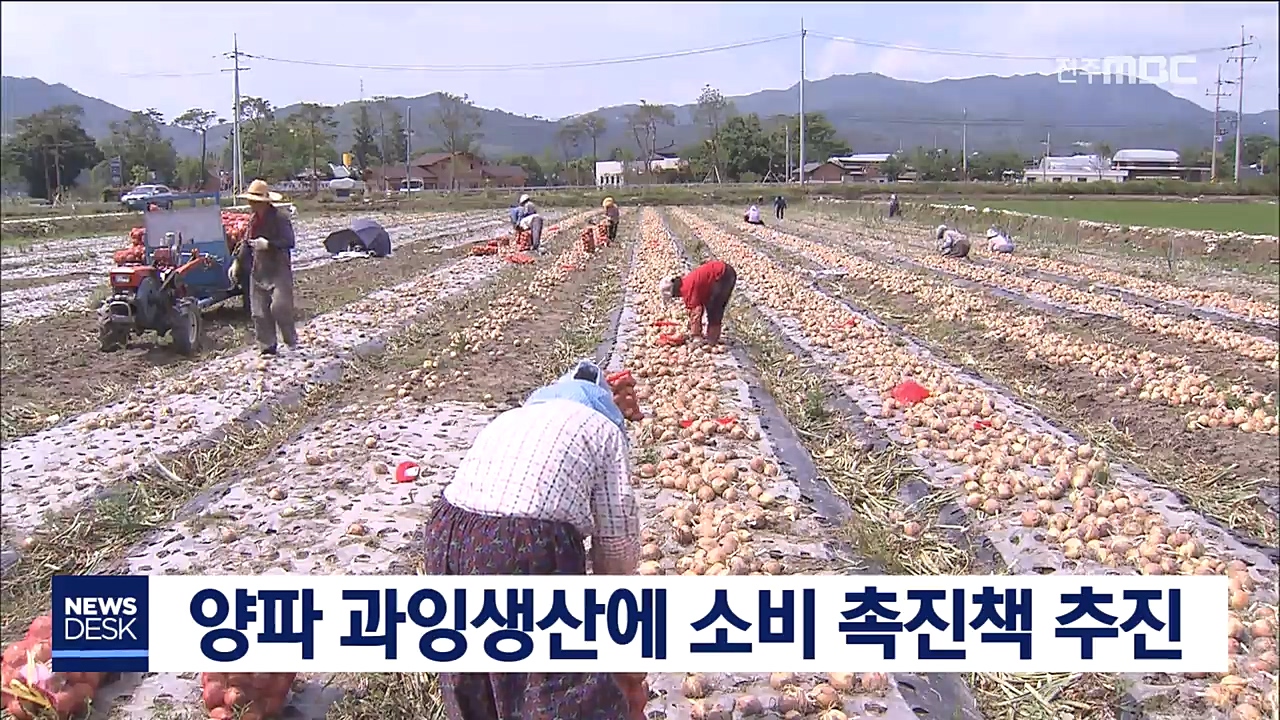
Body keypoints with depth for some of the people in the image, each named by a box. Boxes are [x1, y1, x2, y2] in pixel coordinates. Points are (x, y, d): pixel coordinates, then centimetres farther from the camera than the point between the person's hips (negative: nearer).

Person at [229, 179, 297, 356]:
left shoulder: (279, 218, -11)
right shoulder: (254, 220, 12)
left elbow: (289, 242, -18)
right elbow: (246, 243, 20)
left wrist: (268, 244, -23)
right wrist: (237, 263, 14)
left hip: (279, 270, -7)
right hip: (258, 271, 7)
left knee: (279, 307, -13)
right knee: (259, 312, 6)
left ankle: (292, 341, 6)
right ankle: (267, 347, 14)